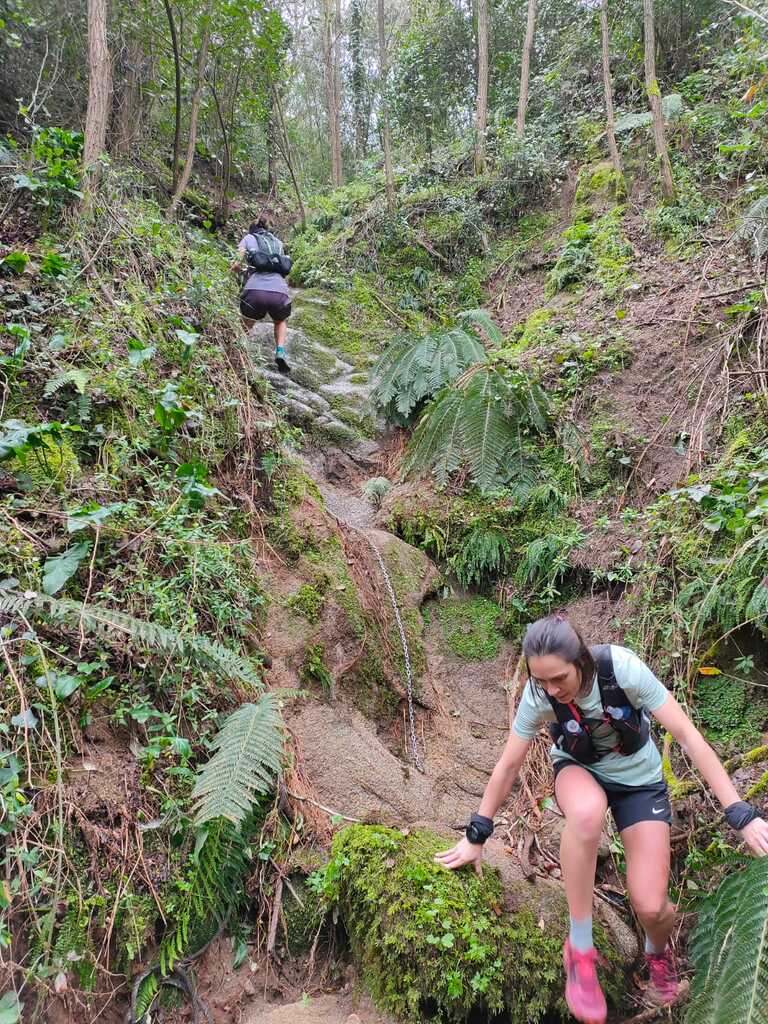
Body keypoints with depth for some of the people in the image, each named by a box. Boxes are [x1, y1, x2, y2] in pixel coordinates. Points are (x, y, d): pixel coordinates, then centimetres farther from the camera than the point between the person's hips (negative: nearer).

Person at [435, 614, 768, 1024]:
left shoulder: (623, 668, -33)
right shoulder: (538, 694, -26)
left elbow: (688, 736, -26)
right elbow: (508, 765, -14)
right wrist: (476, 836, -7)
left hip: (639, 780, 0)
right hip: (579, 773, 0)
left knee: (650, 907, -13)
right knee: (587, 811, -39)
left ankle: (658, 950, 29)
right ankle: (580, 947, -17)